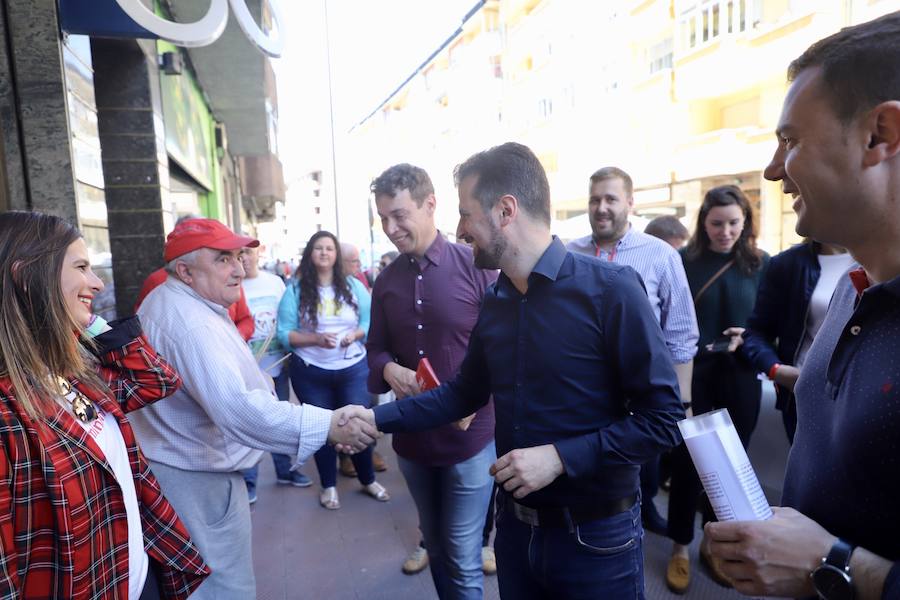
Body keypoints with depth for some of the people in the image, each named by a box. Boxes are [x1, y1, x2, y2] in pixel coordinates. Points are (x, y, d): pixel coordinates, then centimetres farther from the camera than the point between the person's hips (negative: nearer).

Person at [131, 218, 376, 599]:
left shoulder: (163, 300, 7)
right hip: (198, 479, -11)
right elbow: (238, 408, -41)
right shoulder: (193, 325, -29)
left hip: (172, 461, 11)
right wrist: (327, 425, -44)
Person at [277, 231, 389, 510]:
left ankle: (368, 480, 31)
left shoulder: (353, 285, 0)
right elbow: (284, 333, -8)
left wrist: (355, 334, -18)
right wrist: (315, 338, -21)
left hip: (353, 369, 1)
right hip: (310, 372, 0)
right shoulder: (296, 290, -5)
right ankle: (329, 486, 33)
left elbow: (371, 322, 2)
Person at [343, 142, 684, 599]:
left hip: (594, 536, -5)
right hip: (515, 524, 5)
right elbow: (465, 391, 11)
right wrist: (378, 417, 3)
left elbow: (662, 418, -17)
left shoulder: (610, 289, -18)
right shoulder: (493, 302, 1)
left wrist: (560, 457, -23)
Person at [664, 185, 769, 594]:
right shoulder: (684, 261, -3)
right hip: (692, 377, -2)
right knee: (687, 460, 4)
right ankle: (680, 548, 22)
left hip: (740, 379, 2)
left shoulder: (760, 264, 3)